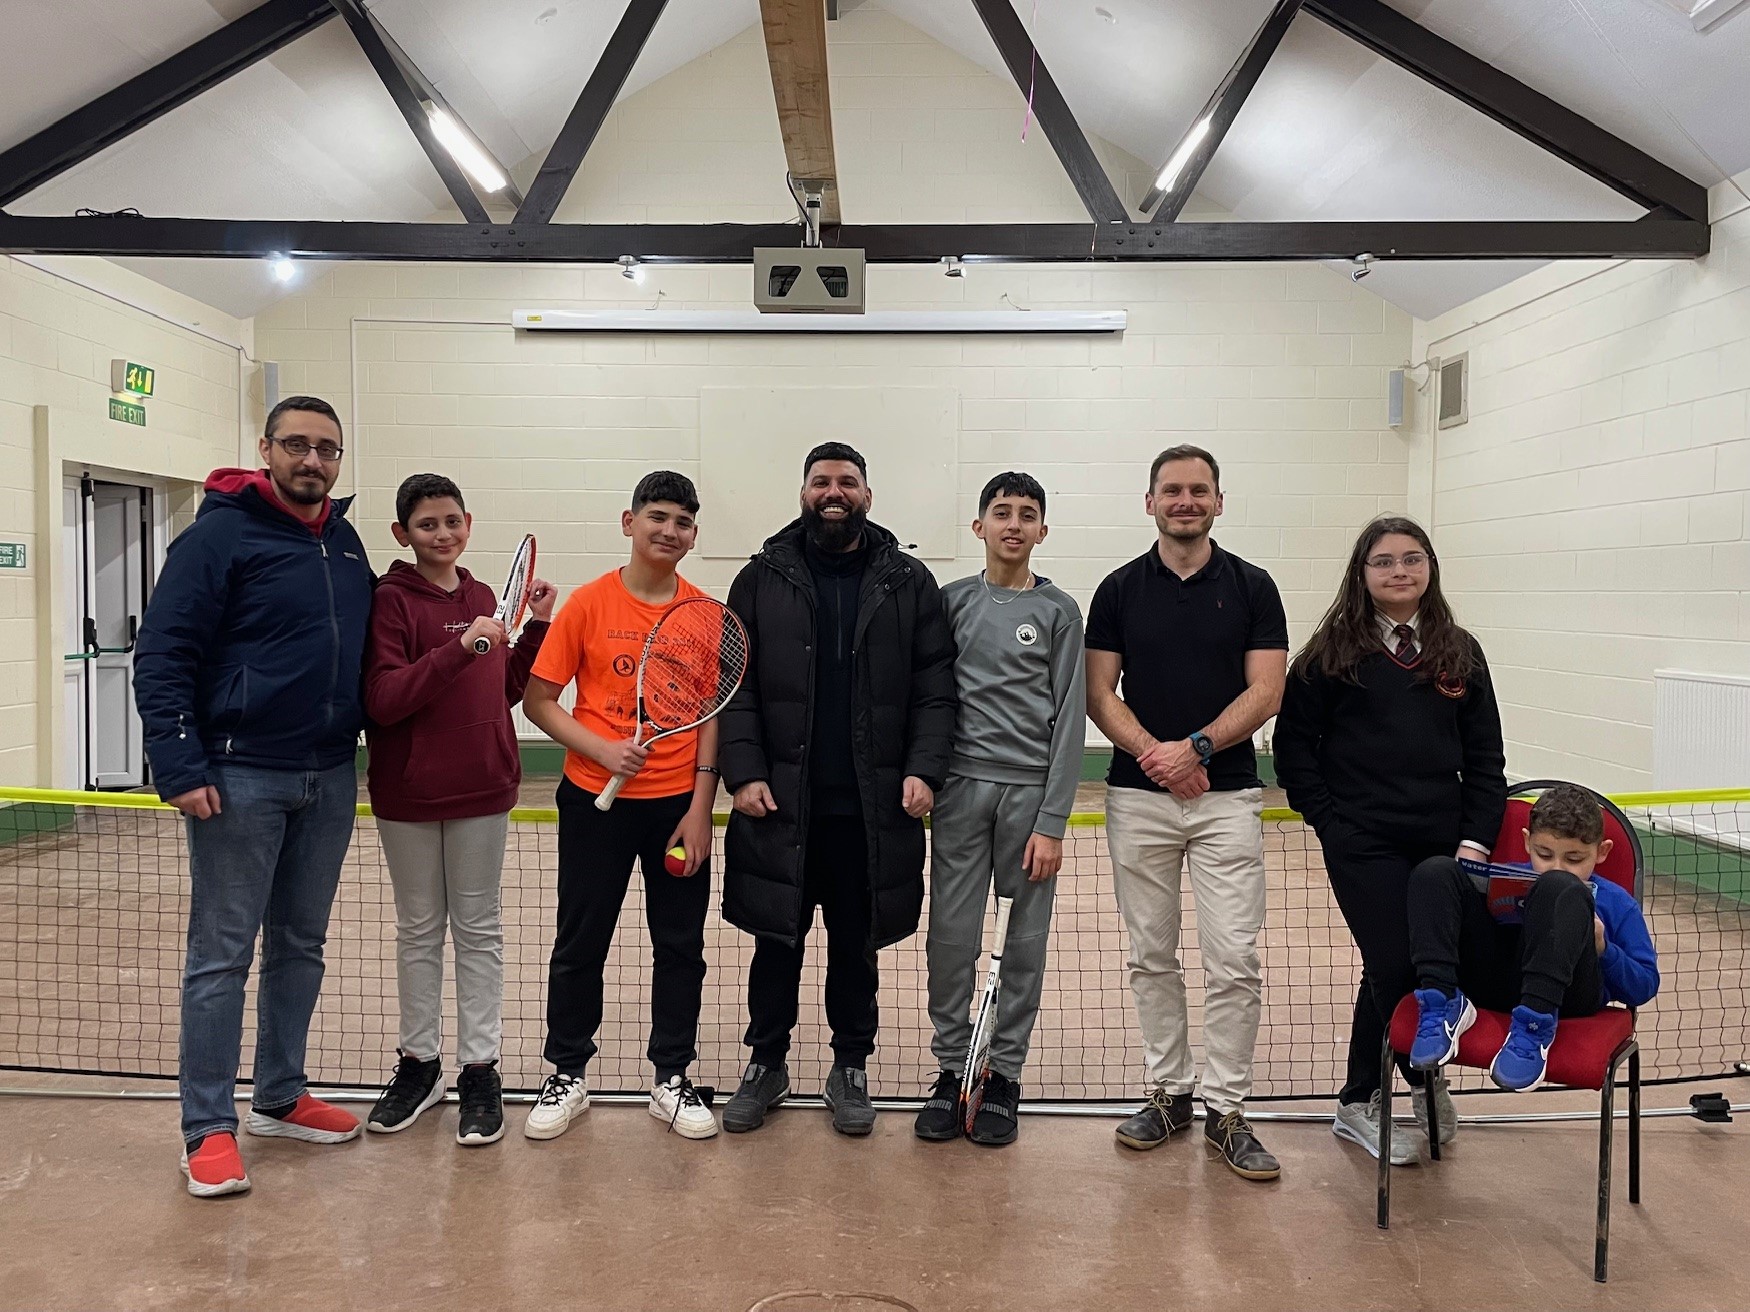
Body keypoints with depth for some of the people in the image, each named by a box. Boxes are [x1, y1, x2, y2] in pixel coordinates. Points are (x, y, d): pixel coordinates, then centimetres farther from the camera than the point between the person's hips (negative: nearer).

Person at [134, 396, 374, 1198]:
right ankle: (208, 1129, 12)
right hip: (241, 778, -6)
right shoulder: (221, 534, -8)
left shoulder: (346, 544, 10)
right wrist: (180, 768, -17)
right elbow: (161, 659, -12)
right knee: (222, 955, 1)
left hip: (330, 779, 6)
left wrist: (359, 745, 10)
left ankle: (281, 1097, 29)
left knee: (301, 946, 15)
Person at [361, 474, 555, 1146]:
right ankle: (419, 1063, 26)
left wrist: (536, 625, 3)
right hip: (408, 794, -3)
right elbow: (381, 700, -18)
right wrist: (459, 648, -28)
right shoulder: (390, 600, -7)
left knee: (478, 930, 8)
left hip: (481, 789, 3)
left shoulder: (483, 597, 7)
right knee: (418, 930, 12)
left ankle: (480, 1072, 17)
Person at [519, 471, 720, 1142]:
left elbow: (713, 713, 2)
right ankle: (567, 1077, 27)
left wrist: (700, 806, -4)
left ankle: (672, 1080, 25)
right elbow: (538, 700, -2)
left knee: (681, 946, 9)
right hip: (596, 801, -1)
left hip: (679, 805, 1)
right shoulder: (588, 604, -4)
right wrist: (603, 750, -15)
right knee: (579, 943, 10)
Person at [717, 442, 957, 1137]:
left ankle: (850, 1067, 30)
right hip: (779, 801, 0)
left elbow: (935, 688, 1)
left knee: (856, 942, 13)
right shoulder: (762, 579, 4)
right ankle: (767, 1063, 30)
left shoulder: (909, 582, 4)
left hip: (872, 806, 0)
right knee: (777, 940, 12)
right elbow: (735, 688, 1)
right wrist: (743, 771, -8)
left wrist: (924, 769, -10)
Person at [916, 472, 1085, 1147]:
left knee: (1024, 943, 5)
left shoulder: (1059, 611, 4)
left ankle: (1004, 1074, 18)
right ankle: (951, 1068, 17)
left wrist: (1052, 822, -7)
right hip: (961, 786, 1)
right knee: (951, 936, 3)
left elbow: (1069, 721, -1)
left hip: (1030, 790, -1)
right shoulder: (951, 602, 9)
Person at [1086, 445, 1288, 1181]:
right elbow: (1099, 692, 1)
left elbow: (1265, 691, -3)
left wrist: (1196, 747, -15)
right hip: (1137, 796, 1)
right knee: (1152, 957, 9)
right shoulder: (1120, 589, 5)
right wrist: (1153, 753, -14)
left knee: (1234, 961, -2)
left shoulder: (1252, 587, 3)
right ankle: (1167, 1093, 23)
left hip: (1227, 796, -1)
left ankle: (1225, 1109, 11)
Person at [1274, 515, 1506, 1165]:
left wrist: (1476, 839, -1)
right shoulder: (1333, 652, -2)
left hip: (1442, 843, 4)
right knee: (1396, 966, -6)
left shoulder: (1460, 653, 8)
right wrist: (1329, 819, -7)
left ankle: (1358, 1105, 28)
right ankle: (1428, 1088, 20)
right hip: (1364, 844, -3)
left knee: (1388, 971, 9)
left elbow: (1485, 759, 8)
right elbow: (1294, 742, -1)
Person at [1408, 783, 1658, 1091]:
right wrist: (1496, 903, 0)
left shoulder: (1615, 903, 23)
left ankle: (1534, 1025, -36)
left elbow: (1644, 987, 17)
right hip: (1491, 981, 3)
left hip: (1566, 995, -3)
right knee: (1436, 871, -9)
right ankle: (1441, 1004, -21)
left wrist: (1602, 949, -1)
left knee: (1559, 888, -27)